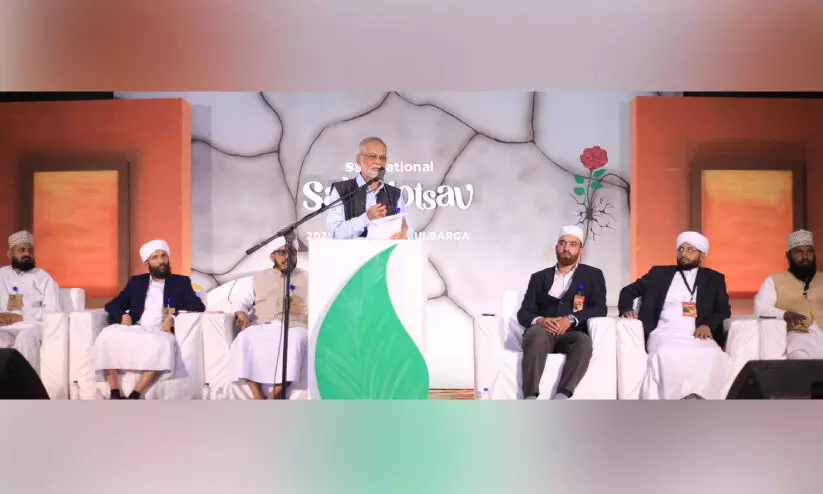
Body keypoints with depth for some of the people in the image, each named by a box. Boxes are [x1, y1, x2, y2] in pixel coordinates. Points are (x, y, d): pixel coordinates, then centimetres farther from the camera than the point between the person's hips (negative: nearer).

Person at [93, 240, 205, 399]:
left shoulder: (181, 282, 16)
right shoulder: (136, 282, 22)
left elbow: (199, 307, 4)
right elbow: (112, 305, 18)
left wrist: (175, 312, -12)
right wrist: (123, 315, -4)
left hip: (160, 333, -2)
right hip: (134, 330, 2)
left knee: (162, 342, -39)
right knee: (107, 335, -30)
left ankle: (135, 395, -38)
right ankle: (115, 394, -31)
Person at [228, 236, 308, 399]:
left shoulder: (307, 278, 21)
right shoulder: (259, 278, 27)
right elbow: (240, 299, 16)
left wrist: (303, 308, -9)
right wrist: (241, 313, -6)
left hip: (293, 327, -1)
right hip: (261, 327, 2)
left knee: (296, 340, -39)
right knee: (245, 339, -33)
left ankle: (274, 398, -43)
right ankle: (258, 398, -37)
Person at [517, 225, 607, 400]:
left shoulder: (593, 275, 16)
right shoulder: (539, 277, 19)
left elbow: (599, 309, 2)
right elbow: (523, 313, 10)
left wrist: (570, 319, -16)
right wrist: (540, 320, -14)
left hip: (572, 334, 0)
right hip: (542, 332, 1)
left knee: (584, 342, -36)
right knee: (537, 333, -36)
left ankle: (560, 398, -44)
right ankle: (530, 399, -41)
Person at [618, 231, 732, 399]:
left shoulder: (714, 279, 21)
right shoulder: (659, 273, 20)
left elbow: (724, 310, 13)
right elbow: (628, 291, 23)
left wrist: (708, 325, -9)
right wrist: (627, 310, 2)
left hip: (697, 336, 1)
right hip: (665, 333, 0)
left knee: (715, 356, -35)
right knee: (666, 354, -37)